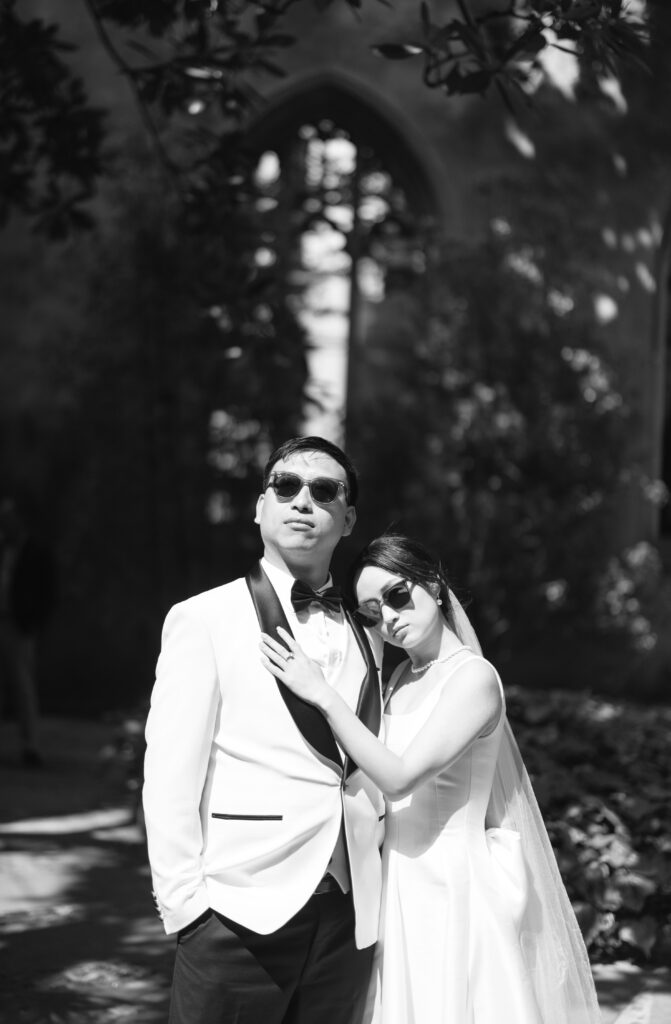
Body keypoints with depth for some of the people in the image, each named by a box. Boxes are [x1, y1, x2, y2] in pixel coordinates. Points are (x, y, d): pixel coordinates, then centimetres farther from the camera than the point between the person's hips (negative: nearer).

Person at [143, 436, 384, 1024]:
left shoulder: (366, 634, 14)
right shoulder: (203, 619, 0)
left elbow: (379, 771, 16)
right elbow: (171, 777, -4)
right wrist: (185, 900, -9)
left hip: (352, 914, 4)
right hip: (241, 907, -4)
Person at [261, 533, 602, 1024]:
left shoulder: (474, 677, -13)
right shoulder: (400, 678, 9)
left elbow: (400, 777, -20)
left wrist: (322, 695, -19)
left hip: (452, 882, -7)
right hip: (401, 880, 7)